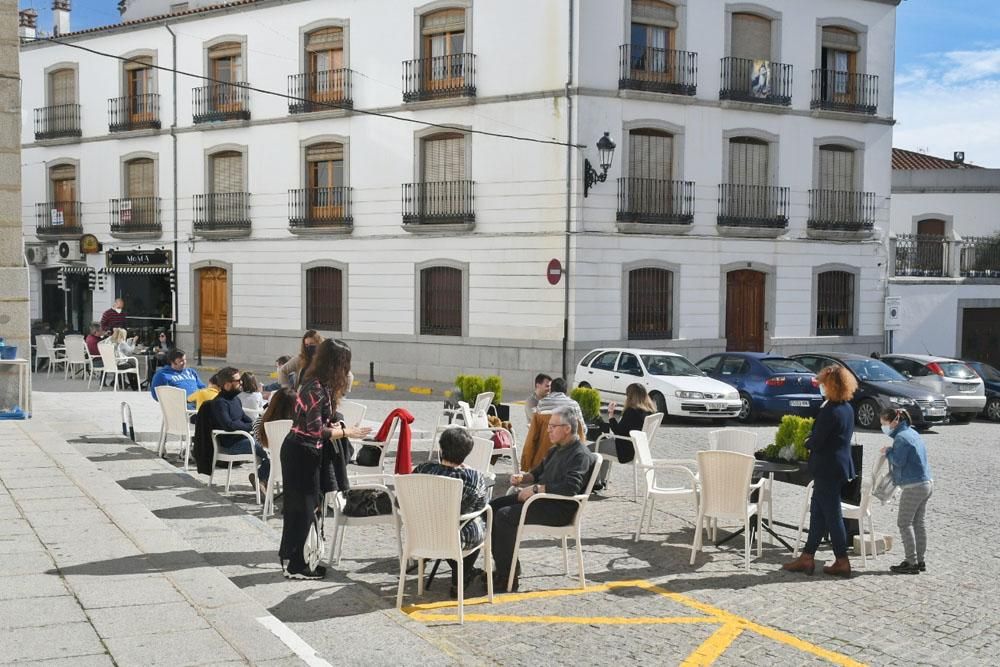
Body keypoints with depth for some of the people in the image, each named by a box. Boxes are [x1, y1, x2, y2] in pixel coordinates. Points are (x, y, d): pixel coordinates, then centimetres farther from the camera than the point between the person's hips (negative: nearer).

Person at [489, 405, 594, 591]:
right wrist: (522, 478, 6)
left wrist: (536, 489, -25)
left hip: (560, 509, -10)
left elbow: (570, 488, -29)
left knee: (504, 516, -23)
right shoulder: (556, 450, 16)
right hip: (540, 499, 10)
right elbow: (539, 472, 29)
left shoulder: (581, 455, -15)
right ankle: (508, 567, 5)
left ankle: (506, 575, -14)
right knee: (494, 506, 2)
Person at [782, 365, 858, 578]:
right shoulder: (848, 409, 8)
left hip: (828, 469, -10)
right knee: (817, 512, 14)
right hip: (841, 466, 10)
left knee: (832, 515, 0)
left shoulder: (829, 412, -21)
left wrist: (806, 443, 2)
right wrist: (813, 441, 14)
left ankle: (842, 562, 7)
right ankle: (807, 557, 20)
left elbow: (816, 442, -19)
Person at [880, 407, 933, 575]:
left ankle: (911, 562, -3)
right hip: (926, 484, 10)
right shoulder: (912, 433, 15)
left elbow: (899, 460, -19)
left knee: (904, 523, -3)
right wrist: (891, 451, 9)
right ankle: (919, 560, 19)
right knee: (918, 523, 14)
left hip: (914, 487, -10)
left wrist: (888, 451, -4)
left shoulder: (901, 437, -16)